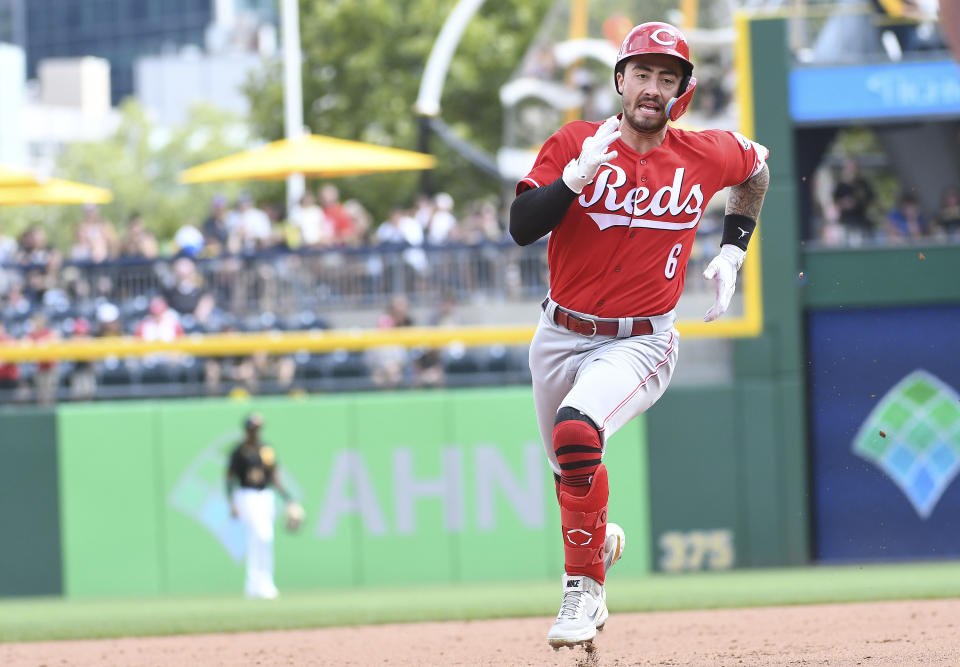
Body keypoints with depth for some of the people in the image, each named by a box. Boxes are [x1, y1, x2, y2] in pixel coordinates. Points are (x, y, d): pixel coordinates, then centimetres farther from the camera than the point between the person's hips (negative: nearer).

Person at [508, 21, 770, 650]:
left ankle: (584, 584, -17)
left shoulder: (706, 155, -4)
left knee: (576, 433, -31)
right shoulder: (574, 144, -6)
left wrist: (732, 251, 12)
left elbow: (756, 166, 20)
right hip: (560, 337, 3)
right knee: (570, 469, 18)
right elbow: (522, 227, -17)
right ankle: (602, 539, 54)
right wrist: (579, 175, -30)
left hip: (638, 345, -3)